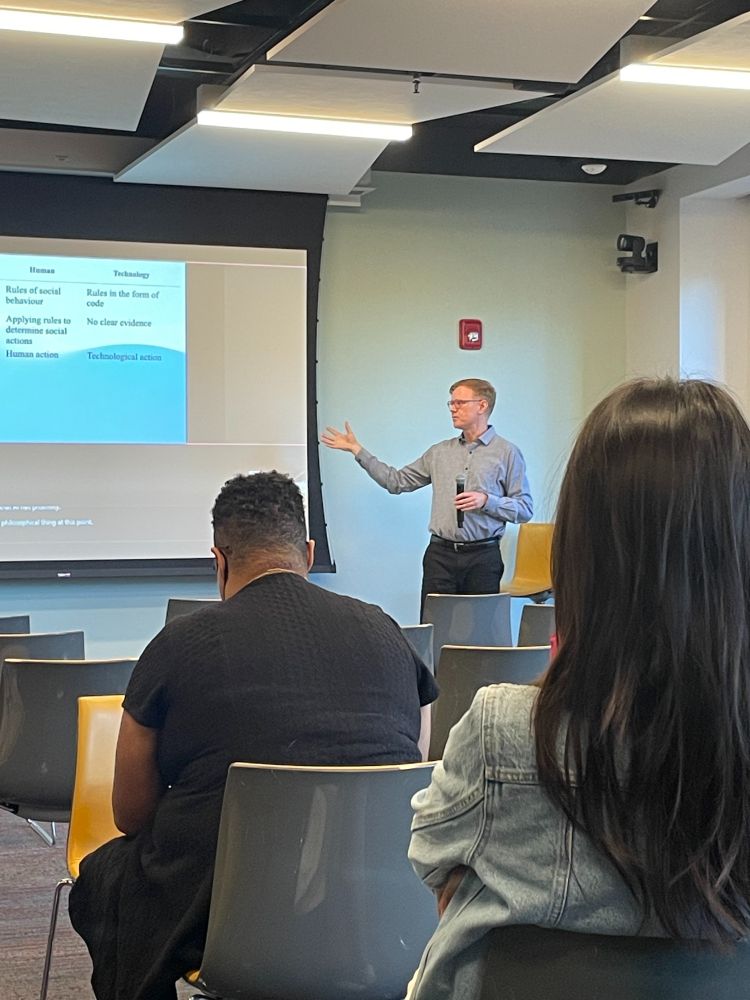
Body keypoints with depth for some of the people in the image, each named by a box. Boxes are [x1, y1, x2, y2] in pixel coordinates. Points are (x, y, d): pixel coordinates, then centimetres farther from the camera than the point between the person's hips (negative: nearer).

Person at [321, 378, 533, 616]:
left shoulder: (507, 453, 2)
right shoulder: (439, 452, 14)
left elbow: (525, 509, -1)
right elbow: (396, 481, 16)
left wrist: (486, 501, -15)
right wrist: (357, 450, 15)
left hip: (483, 557, -3)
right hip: (440, 554, 3)